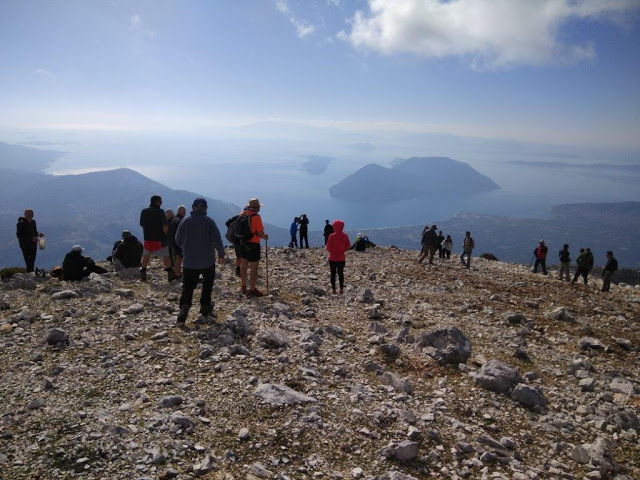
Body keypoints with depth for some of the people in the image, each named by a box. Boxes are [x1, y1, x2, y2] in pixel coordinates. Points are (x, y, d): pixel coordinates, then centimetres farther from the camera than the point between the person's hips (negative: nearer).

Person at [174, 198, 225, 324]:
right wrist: (221, 254, 2)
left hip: (189, 262, 1)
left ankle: (184, 307, -12)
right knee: (207, 283, 20)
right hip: (207, 261, -1)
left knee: (187, 286, 8)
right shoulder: (209, 221, -9)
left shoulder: (185, 220, -3)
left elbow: (178, 240, 5)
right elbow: (217, 240, -12)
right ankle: (205, 306, 26)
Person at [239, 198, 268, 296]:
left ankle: (243, 287, 31)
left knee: (244, 266, 18)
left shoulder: (243, 215, 1)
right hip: (253, 245, -7)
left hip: (243, 243, 7)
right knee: (254, 268, 3)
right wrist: (265, 237, -1)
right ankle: (252, 290, 9)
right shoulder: (257, 217, -19)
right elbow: (260, 233, -21)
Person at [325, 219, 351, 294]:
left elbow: (329, 248, -15)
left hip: (333, 258, -3)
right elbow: (348, 246, 2)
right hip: (342, 258, 3)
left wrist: (325, 247, 6)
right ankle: (341, 289, 12)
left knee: (333, 273, 7)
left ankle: (333, 289, 8)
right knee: (341, 273, 12)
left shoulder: (332, 236, -15)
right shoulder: (345, 236, -3)